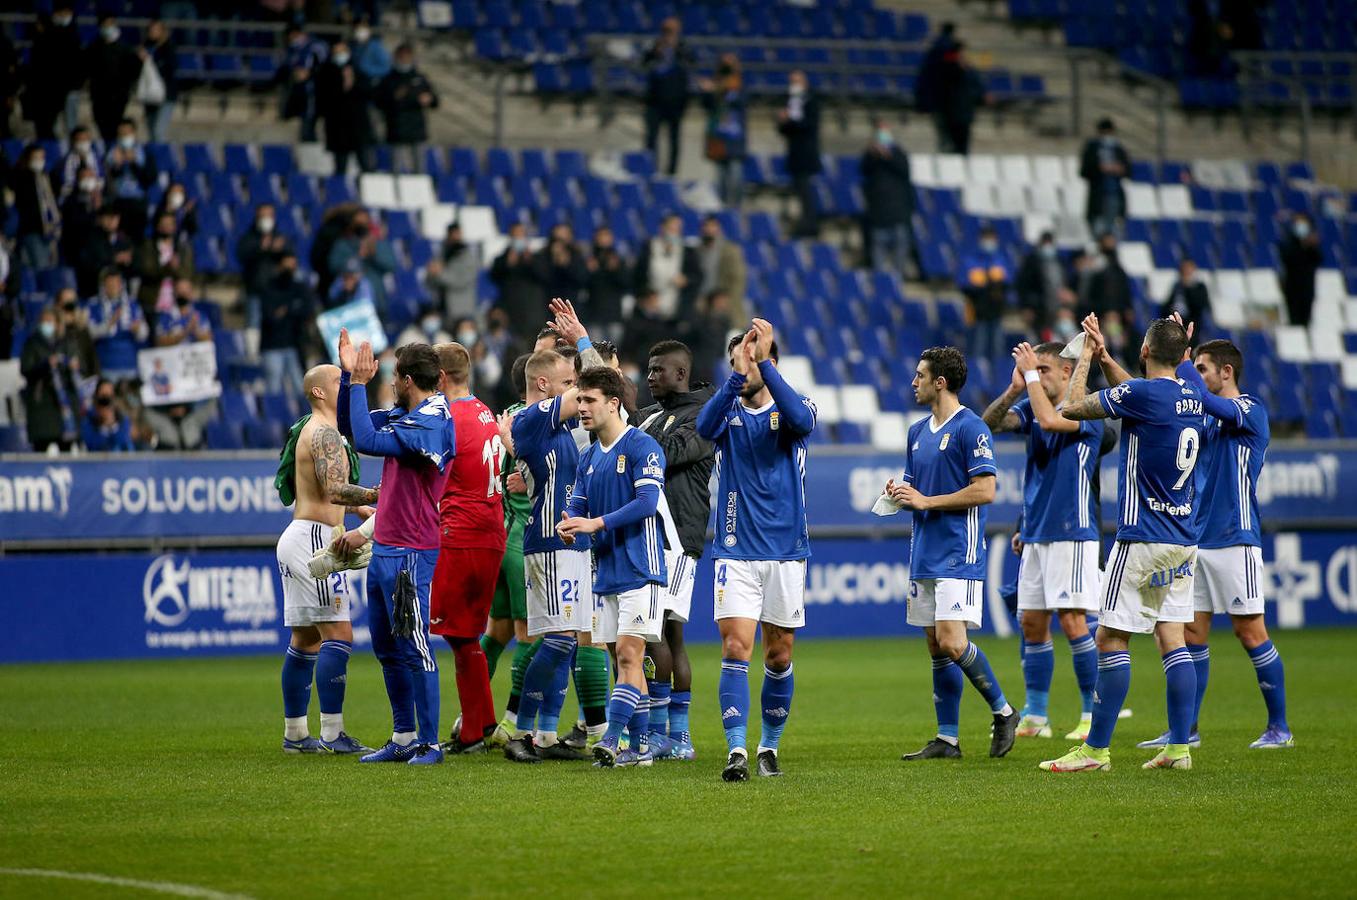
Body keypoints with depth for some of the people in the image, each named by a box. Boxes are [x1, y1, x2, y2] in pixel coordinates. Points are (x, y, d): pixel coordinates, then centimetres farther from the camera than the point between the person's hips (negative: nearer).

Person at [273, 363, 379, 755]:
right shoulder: (324, 432, -12)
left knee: (305, 640, 12)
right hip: (315, 537, -11)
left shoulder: (307, 430, 20)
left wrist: (360, 507, 31)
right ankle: (332, 734, -16)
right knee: (338, 635, -12)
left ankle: (295, 733, 15)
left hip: (296, 535, 11)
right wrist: (380, 494, -27)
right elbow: (335, 490, -24)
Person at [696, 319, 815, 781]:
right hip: (736, 552, 0)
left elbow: (802, 420, -24)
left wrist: (763, 363, -30)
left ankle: (770, 746, 22)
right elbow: (705, 426, -21)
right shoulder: (729, 411, 3)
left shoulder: (790, 408, 1)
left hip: (786, 553, 0)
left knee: (778, 657, 8)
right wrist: (738, 375, -34)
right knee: (736, 648, -12)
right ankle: (736, 751, -17)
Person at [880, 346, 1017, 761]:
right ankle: (947, 739, 10)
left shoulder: (971, 428, -10)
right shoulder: (917, 432, 16)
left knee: (952, 643, -16)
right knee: (937, 648, 7)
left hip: (959, 554, -8)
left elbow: (985, 491, -16)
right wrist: (899, 493, 2)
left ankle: (1003, 712, 2)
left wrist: (927, 501, -14)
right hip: (924, 554, 8)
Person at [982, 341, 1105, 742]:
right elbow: (990, 422, 1)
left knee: (1072, 621, -10)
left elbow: (1050, 420, -26)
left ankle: (1094, 715, -3)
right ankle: (1035, 717, 13)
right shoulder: (1030, 407, 11)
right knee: (1032, 623, 7)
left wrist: (1031, 374, -17)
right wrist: (1015, 387, -12)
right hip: (1035, 534, 7)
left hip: (1072, 532, -7)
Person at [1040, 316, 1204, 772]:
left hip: (1142, 538, -8)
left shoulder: (1142, 394, -16)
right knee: (1172, 637, 9)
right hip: (1185, 540, 8)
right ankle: (1179, 747, 5)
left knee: (1111, 639, -3)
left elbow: (1071, 408, -7)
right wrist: (1104, 356, 24)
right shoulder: (1192, 400, 8)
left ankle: (1096, 749, -3)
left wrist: (1086, 356, 6)